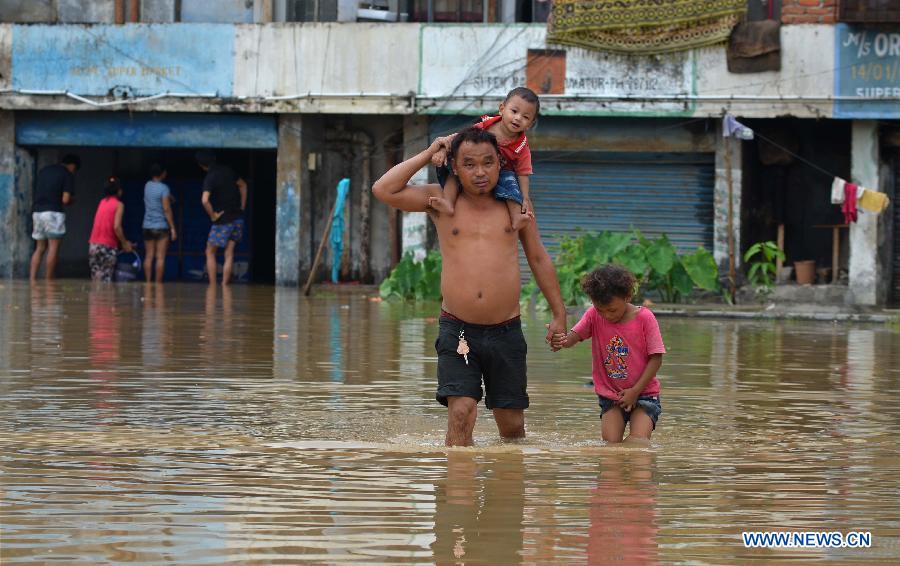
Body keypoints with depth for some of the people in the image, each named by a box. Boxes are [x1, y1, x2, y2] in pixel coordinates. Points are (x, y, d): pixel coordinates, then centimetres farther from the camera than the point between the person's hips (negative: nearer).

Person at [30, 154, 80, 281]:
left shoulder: (44, 171, 17)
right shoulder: (68, 175, -2)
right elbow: (65, 199, -9)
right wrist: (70, 202, 12)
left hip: (37, 211, 6)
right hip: (53, 212, -6)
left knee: (40, 248, 11)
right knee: (53, 247, -1)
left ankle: (32, 279, 0)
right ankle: (49, 281, -3)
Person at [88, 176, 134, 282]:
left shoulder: (102, 202, 14)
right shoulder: (119, 205, -3)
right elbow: (116, 227, -13)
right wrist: (124, 243, 0)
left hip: (93, 245, 5)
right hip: (108, 246, -5)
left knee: (96, 279, 7)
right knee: (106, 279, -4)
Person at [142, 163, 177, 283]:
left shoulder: (147, 186, 9)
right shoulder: (163, 188, -10)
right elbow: (167, 209, -13)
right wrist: (173, 228, -10)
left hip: (147, 226, 6)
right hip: (161, 226, -6)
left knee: (149, 257, 6)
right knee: (160, 257, -4)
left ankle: (148, 282, 2)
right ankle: (158, 283, -6)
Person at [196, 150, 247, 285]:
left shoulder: (210, 178, -17)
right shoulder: (227, 170, 5)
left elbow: (205, 200, -32)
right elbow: (243, 185, 21)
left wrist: (213, 216, -16)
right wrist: (242, 207, 20)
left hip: (223, 219, -6)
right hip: (238, 218, 6)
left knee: (210, 252, 9)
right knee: (229, 254, 7)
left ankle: (212, 284, 6)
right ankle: (224, 284, 6)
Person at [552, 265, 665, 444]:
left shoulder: (645, 318, -12)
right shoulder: (594, 316, -3)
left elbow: (656, 359, -10)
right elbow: (574, 335, -15)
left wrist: (635, 391, -14)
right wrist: (562, 340, -40)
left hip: (643, 393, -3)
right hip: (610, 395, 3)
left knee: (638, 442, -19)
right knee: (611, 443, -12)